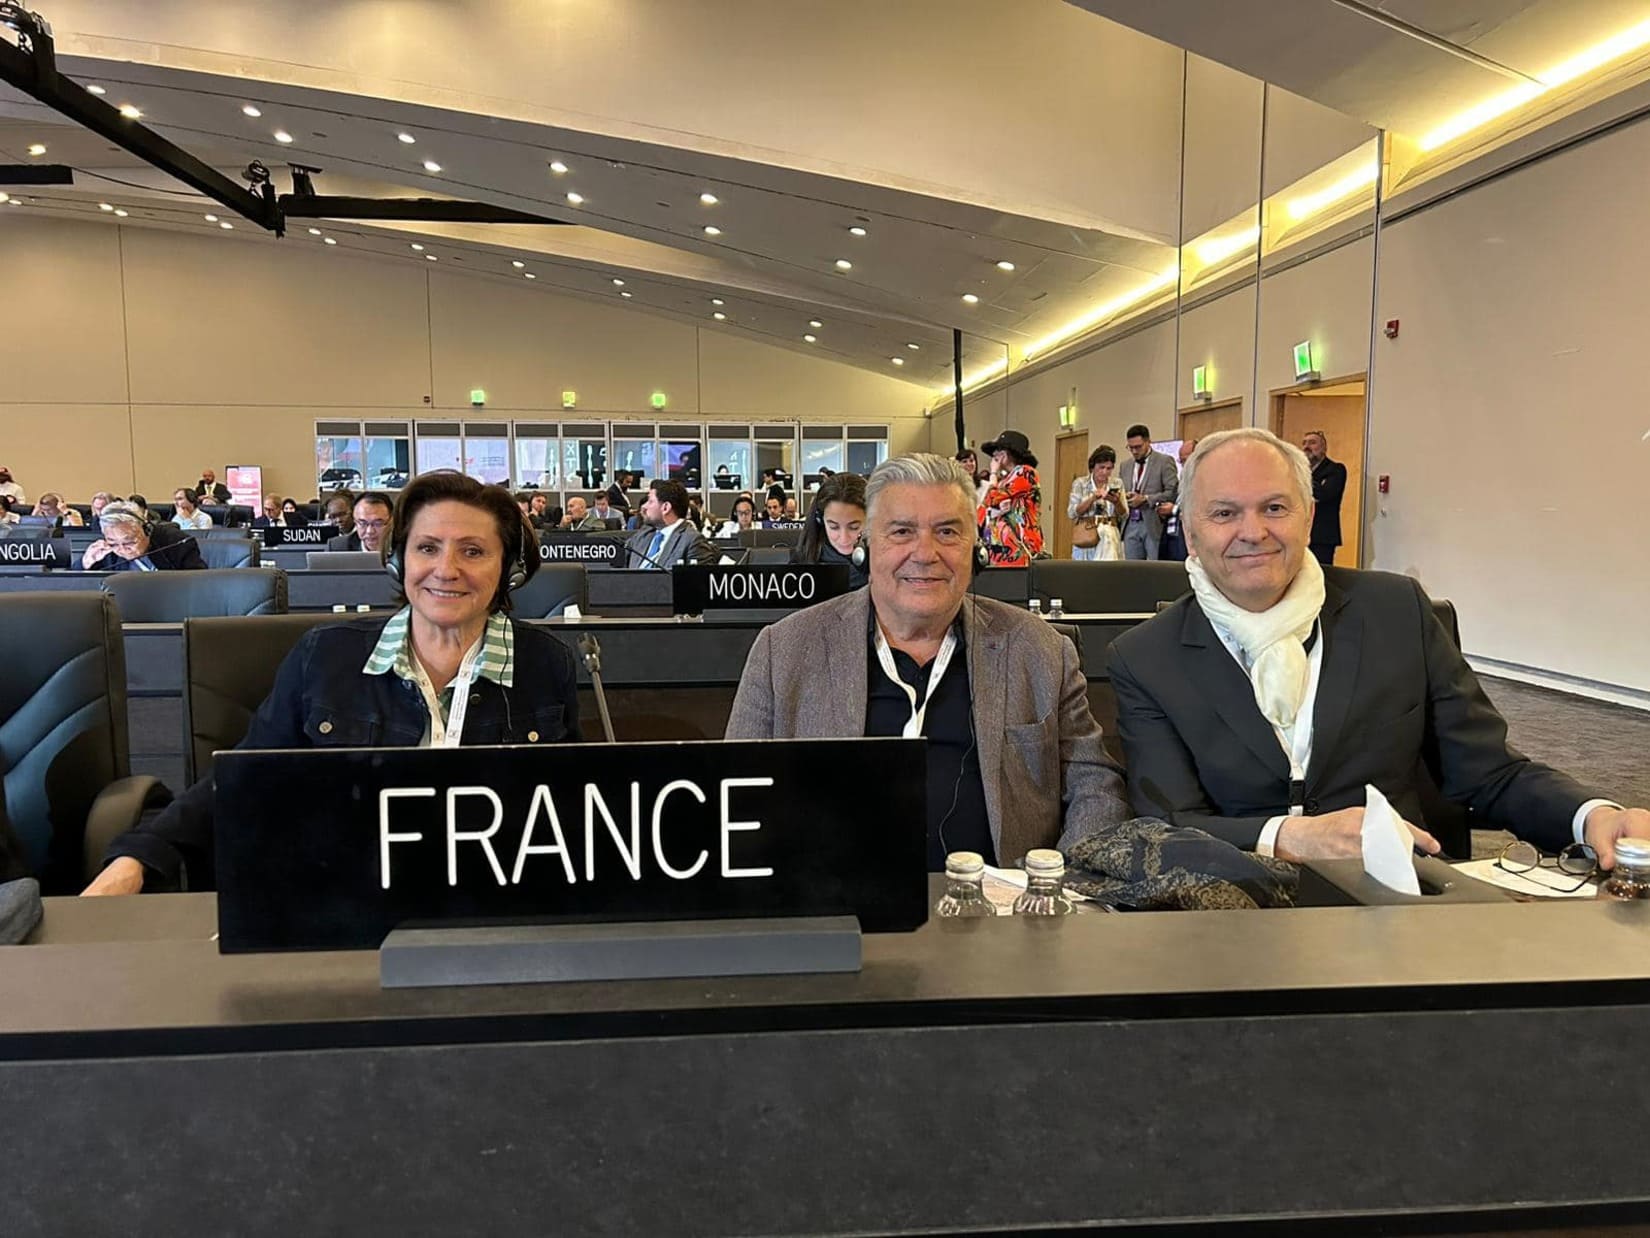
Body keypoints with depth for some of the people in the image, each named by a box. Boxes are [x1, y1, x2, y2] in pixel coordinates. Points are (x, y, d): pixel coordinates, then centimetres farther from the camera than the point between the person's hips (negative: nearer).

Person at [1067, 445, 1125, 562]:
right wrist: (1092, 498, -15)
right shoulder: (1080, 483, 3)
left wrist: (1117, 502, -13)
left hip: (1109, 536, 1)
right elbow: (1071, 513, -5)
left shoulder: (1117, 484, 9)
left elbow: (1124, 515, 7)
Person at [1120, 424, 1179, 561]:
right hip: (1130, 526, 5)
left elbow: (1172, 493, -8)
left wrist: (1145, 499, -15)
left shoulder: (1164, 462, -1)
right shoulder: (1125, 466, 17)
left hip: (1154, 525, -5)